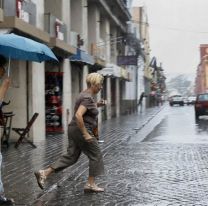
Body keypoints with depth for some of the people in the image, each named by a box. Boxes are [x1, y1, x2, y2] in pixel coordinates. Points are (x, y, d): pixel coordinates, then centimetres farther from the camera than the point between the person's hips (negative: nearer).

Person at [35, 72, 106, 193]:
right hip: (81, 130, -10)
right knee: (96, 155, 3)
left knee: (71, 156, 10)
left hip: (74, 129, 10)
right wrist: (85, 134, -25)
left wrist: (97, 105, 13)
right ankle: (90, 184, 10)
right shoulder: (88, 98, -18)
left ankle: (44, 173, 5)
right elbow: (78, 115, -29)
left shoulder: (87, 95, 13)